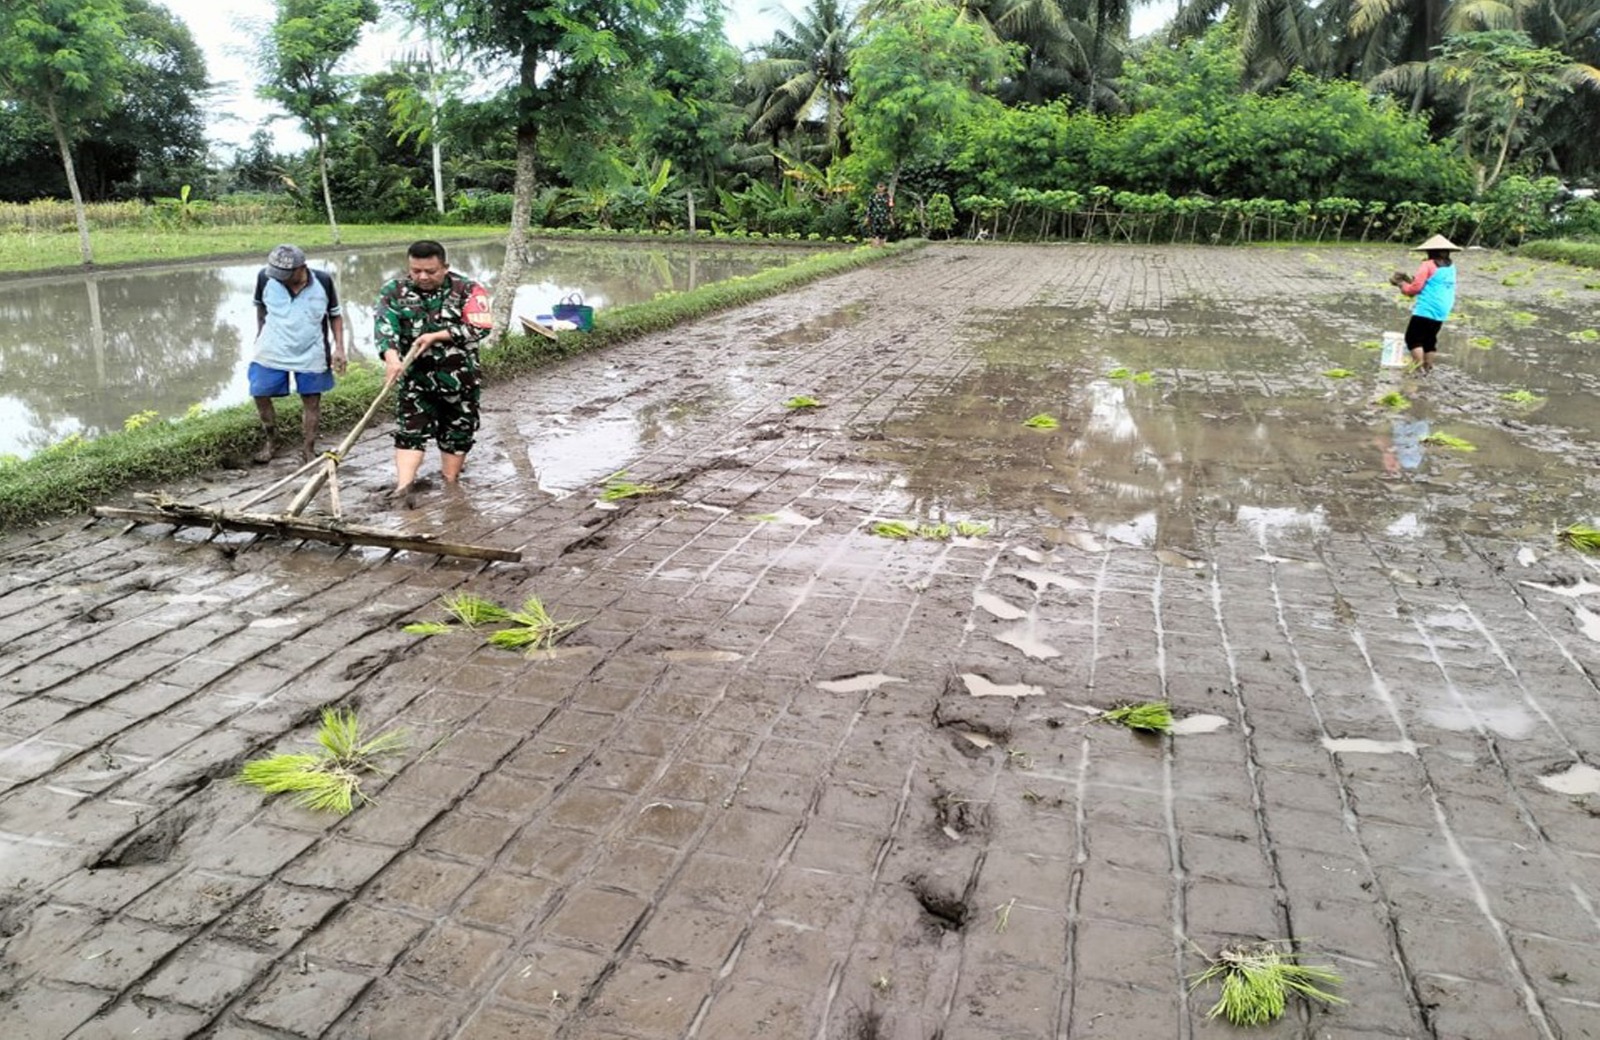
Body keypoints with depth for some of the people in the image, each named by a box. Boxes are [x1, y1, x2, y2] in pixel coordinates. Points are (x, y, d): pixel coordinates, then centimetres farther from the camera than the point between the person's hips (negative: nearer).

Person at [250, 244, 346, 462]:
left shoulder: (323, 281, -13)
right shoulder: (265, 277, -12)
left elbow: (335, 315, -1)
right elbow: (260, 306, 9)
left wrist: (339, 348, -7)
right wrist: (260, 333, 13)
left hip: (310, 354, -1)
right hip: (271, 351, 1)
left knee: (312, 401, 6)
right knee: (260, 395, 5)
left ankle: (308, 449, 21)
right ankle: (270, 441, 27)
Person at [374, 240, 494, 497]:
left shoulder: (466, 290, -7)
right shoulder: (395, 291, -1)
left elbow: (480, 328, -15)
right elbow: (384, 326, -15)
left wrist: (436, 336, -20)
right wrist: (391, 356, -36)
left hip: (459, 377, -1)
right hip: (416, 377, 1)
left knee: (457, 430, 5)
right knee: (409, 430, -2)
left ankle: (450, 484, 12)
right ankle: (402, 486, -3)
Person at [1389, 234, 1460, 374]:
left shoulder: (1428, 265, -8)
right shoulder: (1451, 267, 15)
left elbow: (1415, 288, -10)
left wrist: (1401, 283, 7)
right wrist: (1410, 280, 20)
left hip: (1426, 310, -8)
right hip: (1441, 312, 8)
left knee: (1413, 338, -4)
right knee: (1430, 339, 17)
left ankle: (1419, 366, -13)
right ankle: (1428, 367, 20)